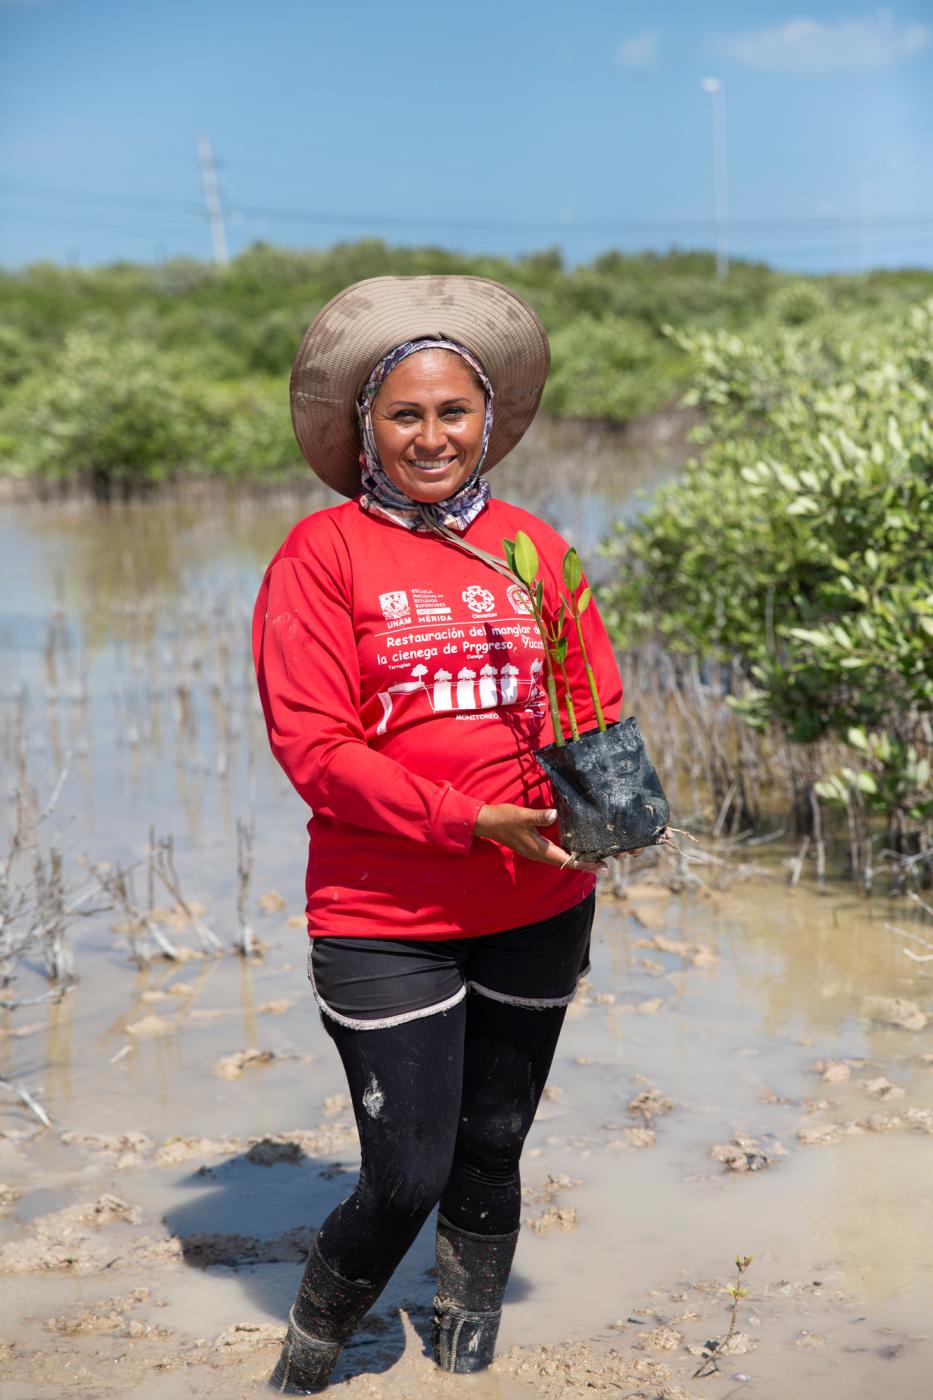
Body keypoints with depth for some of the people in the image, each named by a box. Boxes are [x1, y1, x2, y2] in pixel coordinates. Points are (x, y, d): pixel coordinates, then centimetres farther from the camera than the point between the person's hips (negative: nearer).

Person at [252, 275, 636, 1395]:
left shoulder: (533, 546, 7)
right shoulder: (323, 553, -6)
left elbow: (599, 705, 9)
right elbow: (312, 746, -12)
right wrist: (475, 821, -21)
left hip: (538, 910, 4)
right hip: (385, 922, -4)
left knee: (491, 1156, 16)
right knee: (406, 1180, -2)